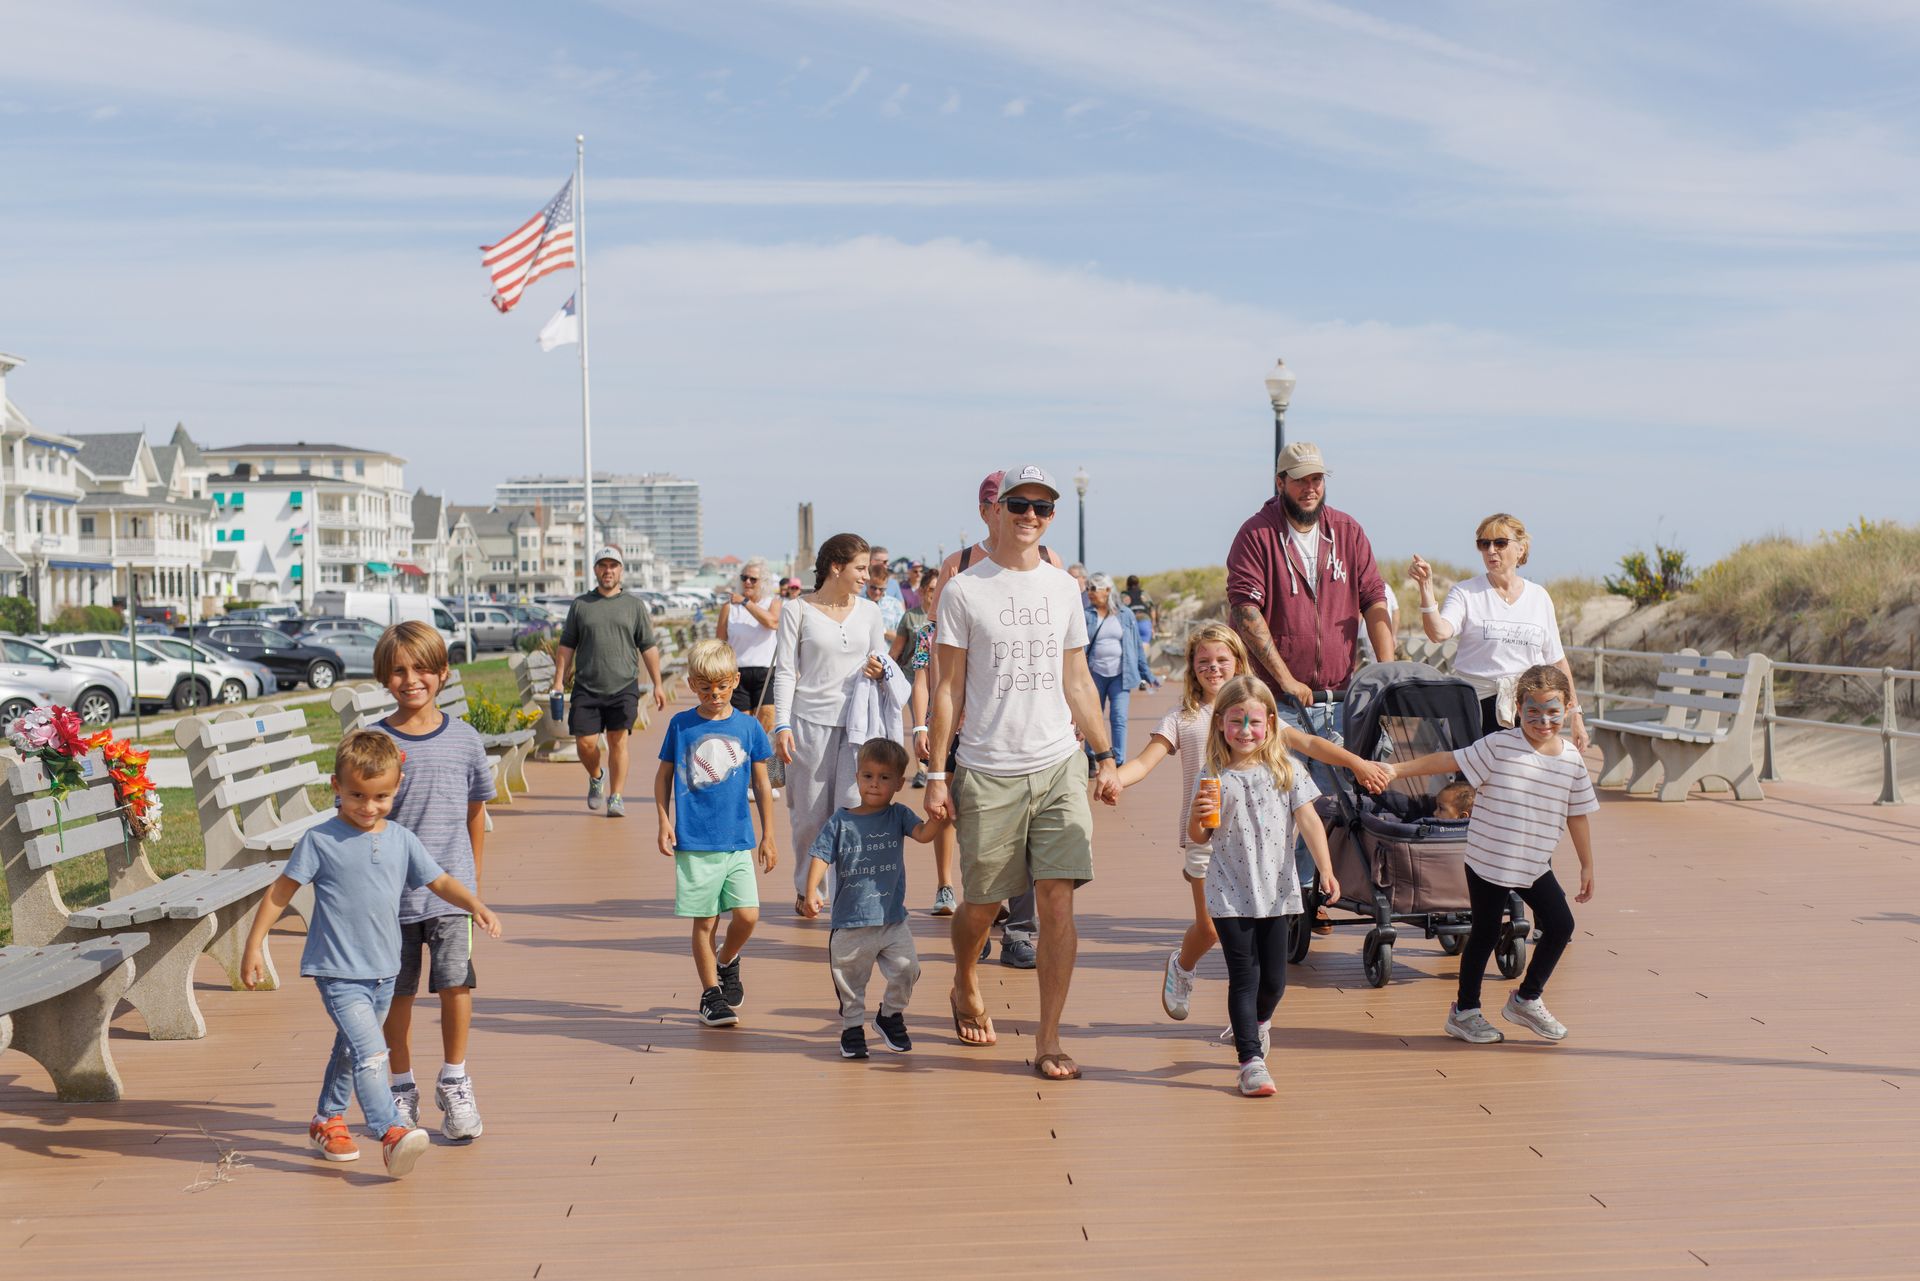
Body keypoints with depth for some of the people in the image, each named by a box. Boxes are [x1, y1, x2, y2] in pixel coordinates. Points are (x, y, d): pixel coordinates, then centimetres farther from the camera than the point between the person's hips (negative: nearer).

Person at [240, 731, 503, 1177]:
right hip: (337, 972, -6)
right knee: (370, 1050, -19)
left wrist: (476, 905, -10)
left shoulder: (402, 841, 3)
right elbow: (281, 890, -4)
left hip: (383, 972, 6)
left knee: (350, 1049, 21)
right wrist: (254, 945, -5)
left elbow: (440, 881, 7)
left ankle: (327, 1121, 39)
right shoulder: (320, 840, -9)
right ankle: (391, 1133, -24)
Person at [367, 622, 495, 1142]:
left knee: (455, 982, -6)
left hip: (450, 887, 0)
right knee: (398, 992, 10)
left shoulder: (464, 739, 1)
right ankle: (402, 1088, 26)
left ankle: (454, 1084, 14)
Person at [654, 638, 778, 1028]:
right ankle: (711, 993, 17)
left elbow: (761, 784, 9)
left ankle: (727, 961, 24)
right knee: (704, 922, 4)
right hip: (693, 843, -1)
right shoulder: (681, 725, 1)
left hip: (739, 842, 1)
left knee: (747, 915, -6)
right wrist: (664, 822, -1)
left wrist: (768, 836, 9)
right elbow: (663, 776, 10)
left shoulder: (748, 726, 3)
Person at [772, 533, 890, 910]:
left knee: (855, 808, -11)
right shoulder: (797, 610, 1)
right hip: (811, 720, -2)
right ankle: (805, 888, 23)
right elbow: (785, 670, 0)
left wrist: (880, 670, -7)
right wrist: (781, 725, -9)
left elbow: (882, 661, 18)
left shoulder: (869, 611, 11)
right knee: (810, 814, 4)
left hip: (857, 720, 2)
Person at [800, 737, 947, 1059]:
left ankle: (890, 1016, 17)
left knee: (906, 969, -9)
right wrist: (812, 892, -19)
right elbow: (820, 857, -5)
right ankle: (852, 1027, 30)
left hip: (892, 919, 1)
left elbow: (923, 834, -13)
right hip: (850, 922, 0)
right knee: (849, 982, 9)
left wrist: (941, 815, -33)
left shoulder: (898, 816, 3)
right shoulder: (841, 821, -1)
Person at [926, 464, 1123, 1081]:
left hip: (1059, 766, 3)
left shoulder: (1062, 588, 11)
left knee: (1058, 900, -6)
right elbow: (948, 688, 0)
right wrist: (936, 775, -4)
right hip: (987, 773, -2)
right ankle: (965, 990, 39)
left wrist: (1106, 757, 12)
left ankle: (1048, 1040, 1)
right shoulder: (963, 590, 0)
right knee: (982, 901, 8)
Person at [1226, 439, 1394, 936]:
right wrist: (1286, 679, -14)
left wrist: (1387, 671, -5)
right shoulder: (1257, 535, -3)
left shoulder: (1348, 532, 10)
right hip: (1278, 700, -4)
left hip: (1339, 697, 4)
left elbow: (1374, 603, 7)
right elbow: (1245, 611, -11)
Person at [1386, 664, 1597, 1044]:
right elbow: (1448, 760, -11)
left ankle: (1527, 999, 25)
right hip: (1487, 860, -4)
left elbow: (1577, 816, 10)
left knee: (1561, 926, 5)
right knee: (1485, 934, 5)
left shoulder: (1572, 762, 0)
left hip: (1535, 866, 4)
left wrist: (1587, 866, 14)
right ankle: (1464, 1011, 21)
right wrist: (1394, 770, -17)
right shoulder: (1499, 746, -11)